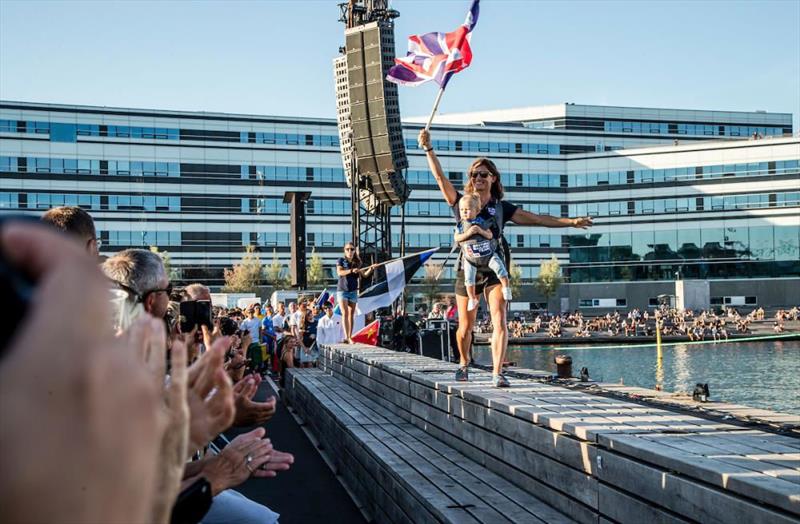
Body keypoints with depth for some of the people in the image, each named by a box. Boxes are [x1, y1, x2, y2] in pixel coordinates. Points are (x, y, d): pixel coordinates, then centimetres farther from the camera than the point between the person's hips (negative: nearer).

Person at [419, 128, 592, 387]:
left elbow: (538, 219, 8)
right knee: (465, 327, 8)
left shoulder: (502, 207, 8)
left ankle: (497, 373, -19)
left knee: (499, 321, -17)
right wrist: (428, 149, -6)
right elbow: (439, 176, 1)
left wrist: (571, 222, 4)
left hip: (495, 269, 0)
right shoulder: (461, 203, 7)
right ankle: (464, 363, 35)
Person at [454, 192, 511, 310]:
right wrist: (468, 233, -23)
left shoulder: (482, 222, -2)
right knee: (469, 278, -7)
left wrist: (481, 231, -23)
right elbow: (456, 238, -10)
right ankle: (472, 299, 8)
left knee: (499, 267, -18)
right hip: (470, 258, 1)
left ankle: (506, 288, 1)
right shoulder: (461, 224, -2)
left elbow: (490, 235, -5)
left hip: (488, 254, -1)